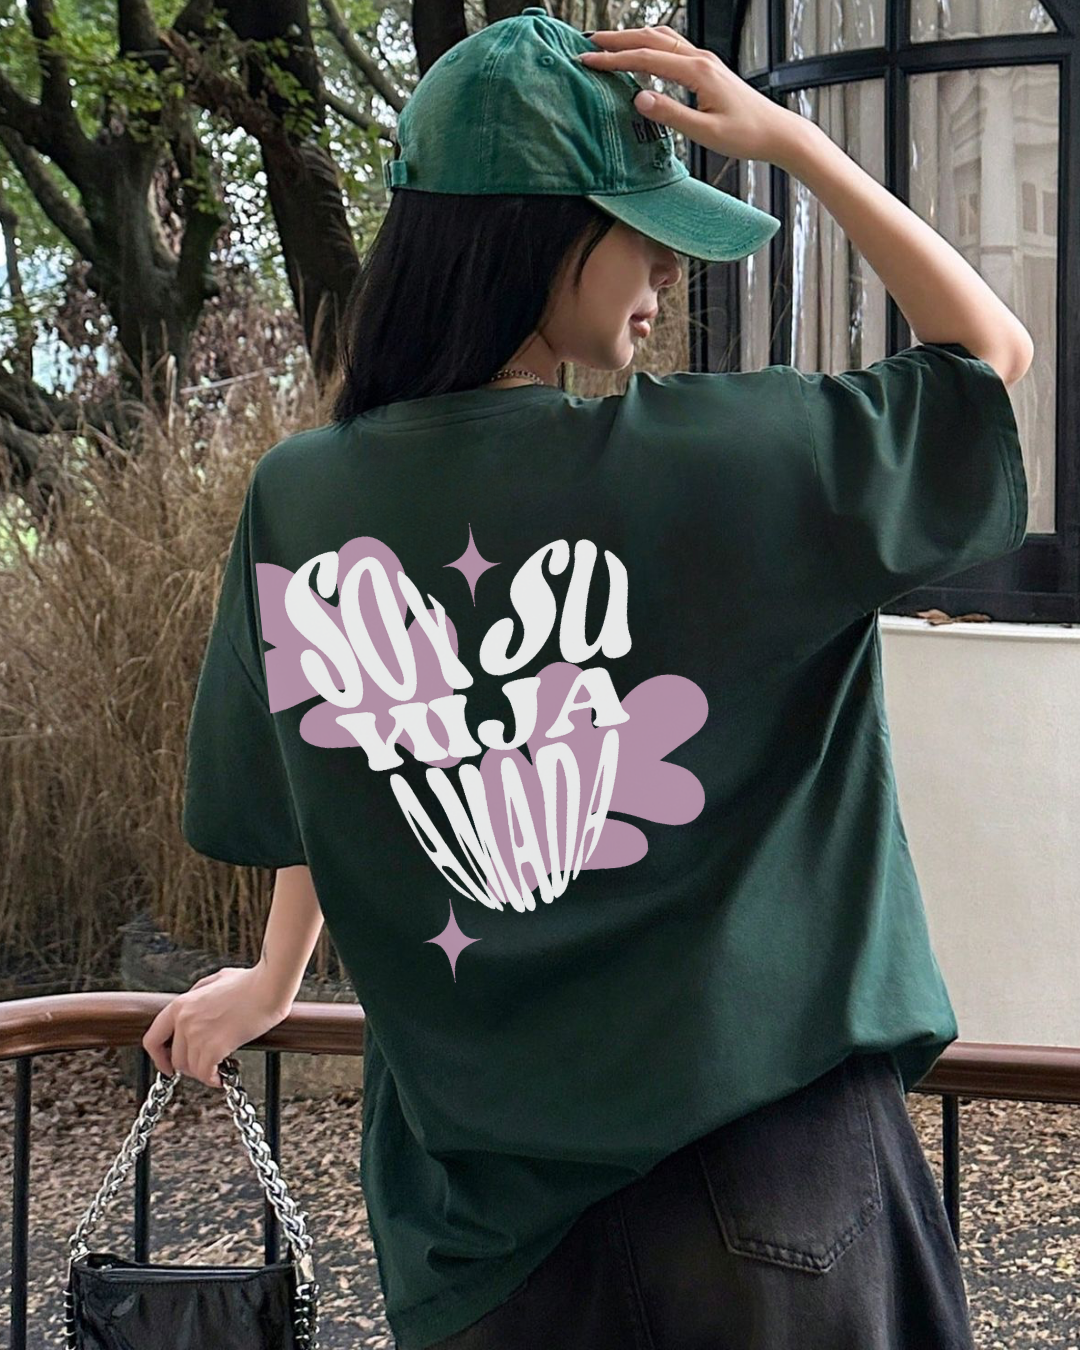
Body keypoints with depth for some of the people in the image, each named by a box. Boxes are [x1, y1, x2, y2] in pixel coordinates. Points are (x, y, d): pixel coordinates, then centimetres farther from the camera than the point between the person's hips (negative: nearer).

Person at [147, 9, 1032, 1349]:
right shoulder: (719, 458, -15)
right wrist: (786, 137, -3)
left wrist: (276, 976, 30)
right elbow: (995, 353, 0)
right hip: (762, 1155, -3)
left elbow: (291, 793, 11)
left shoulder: (296, 501, -4)